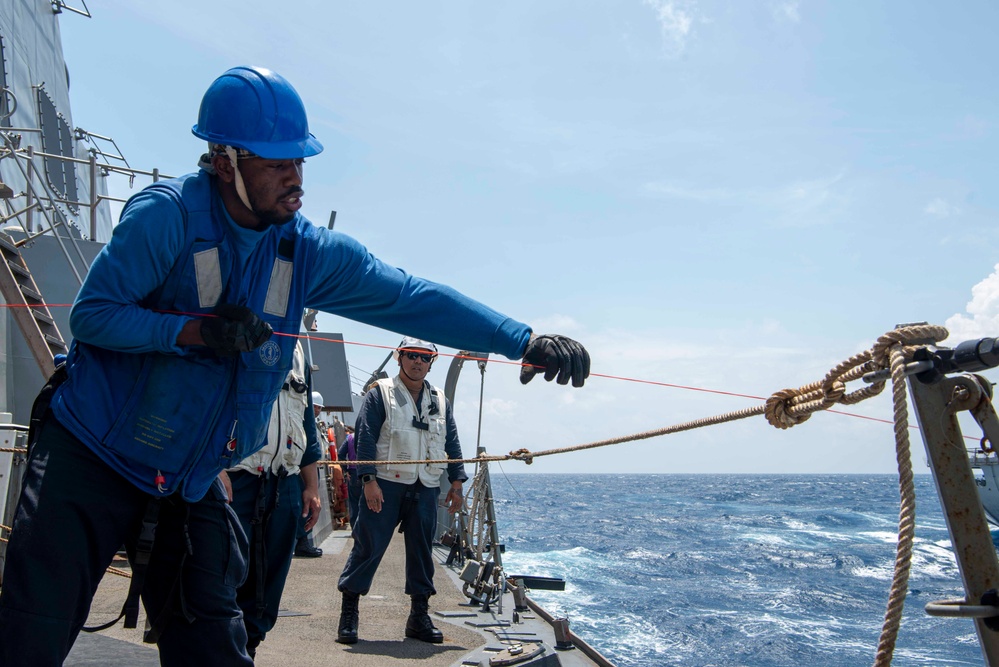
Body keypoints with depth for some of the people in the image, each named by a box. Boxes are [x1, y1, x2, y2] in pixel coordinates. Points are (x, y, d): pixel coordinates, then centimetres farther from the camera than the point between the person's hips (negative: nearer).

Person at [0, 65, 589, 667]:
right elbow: (90, 314, -14)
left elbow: (411, 298, -8)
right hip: (93, 455, -4)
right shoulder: (168, 215, -17)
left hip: (189, 483, 5)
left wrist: (524, 340, -16)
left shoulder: (309, 251, -3)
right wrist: (194, 330, -27)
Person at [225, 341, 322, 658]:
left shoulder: (295, 350, 19)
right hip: (233, 479, -6)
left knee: (268, 582, 10)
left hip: (285, 486, 6)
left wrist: (312, 485, 16)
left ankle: (246, 650, 21)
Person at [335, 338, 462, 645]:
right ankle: (348, 613, 6)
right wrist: (369, 480, -15)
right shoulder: (380, 394, 0)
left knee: (422, 550, 6)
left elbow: (452, 443, 17)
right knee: (369, 547, -4)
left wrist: (456, 482, 9)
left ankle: (419, 615, 16)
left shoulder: (441, 401, 15)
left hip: (426, 489, 4)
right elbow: (366, 438, -6)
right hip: (386, 484, -4)